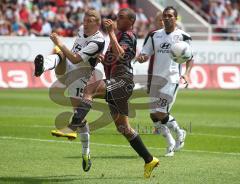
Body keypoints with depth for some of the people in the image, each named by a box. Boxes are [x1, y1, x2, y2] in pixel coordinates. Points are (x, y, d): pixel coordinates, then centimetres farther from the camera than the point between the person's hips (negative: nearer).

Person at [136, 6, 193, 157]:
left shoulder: (183, 37, -1)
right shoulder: (155, 36, 11)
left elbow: (190, 58, 4)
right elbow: (145, 54, 12)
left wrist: (187, 74, -12)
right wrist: (141, 58, -13)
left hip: (172, 79, -5)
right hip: (156, 78, 5)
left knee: (161, 113, -14)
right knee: (154, 114, 2)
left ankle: (179, 132, 13)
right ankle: (171, 143, 17)